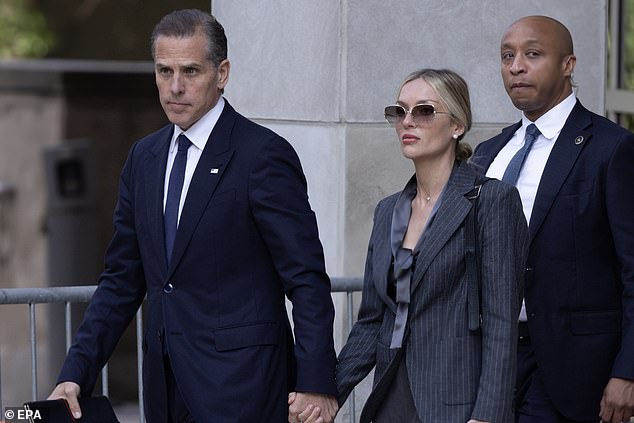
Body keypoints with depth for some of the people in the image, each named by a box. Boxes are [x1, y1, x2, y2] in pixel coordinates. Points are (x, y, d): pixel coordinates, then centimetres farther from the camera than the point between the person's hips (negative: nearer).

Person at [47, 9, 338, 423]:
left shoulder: (264, 154, -9)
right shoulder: (144, 158, 12)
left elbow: (307, 280, -11)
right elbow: (122, 279, 14)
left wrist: (315, 386, -17)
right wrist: (77, 374, 4)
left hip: (241, 388, -6)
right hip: (167, 386, 6)